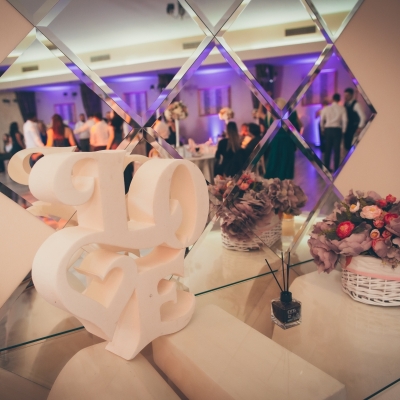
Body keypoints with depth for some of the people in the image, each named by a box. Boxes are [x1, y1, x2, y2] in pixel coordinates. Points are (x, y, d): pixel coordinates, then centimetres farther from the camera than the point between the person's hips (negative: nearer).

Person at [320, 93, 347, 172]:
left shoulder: (326, 108, 2)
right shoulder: (342, 108, -2)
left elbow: (321, 120, 2)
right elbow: (345, 120, -6)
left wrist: (323, 130, 14)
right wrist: (343, 131, 6)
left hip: (328, 129, 2)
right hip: (337, 130, -1)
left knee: (327, 149, 8)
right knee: (337, 149, 3)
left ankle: (326, 167, 10)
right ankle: (336, 168, 4)